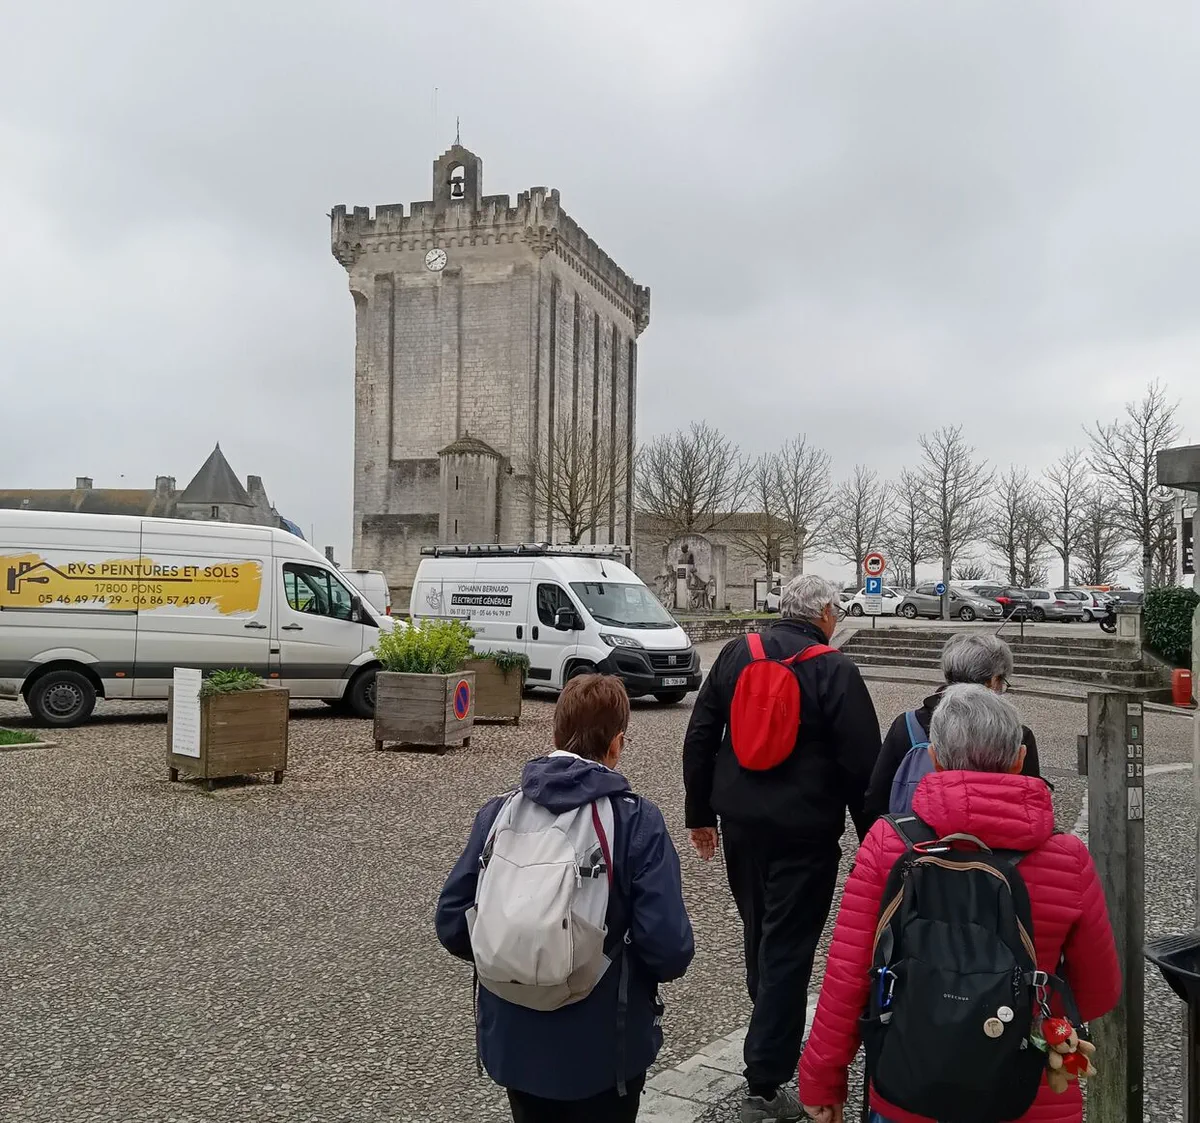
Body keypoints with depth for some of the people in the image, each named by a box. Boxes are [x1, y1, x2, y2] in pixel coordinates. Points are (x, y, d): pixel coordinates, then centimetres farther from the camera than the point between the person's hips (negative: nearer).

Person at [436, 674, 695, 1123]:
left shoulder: (499, 812, -8)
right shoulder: (638, 821, -16)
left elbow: (452, 924, -5)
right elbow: (669, 947, -21)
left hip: (516, 1041, 3)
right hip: (605, 1047, -3)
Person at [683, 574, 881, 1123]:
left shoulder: (736, 654, 3)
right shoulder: (835, 671, -11)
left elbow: (699, 737, 6)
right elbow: (862, 765, -10)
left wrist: (700, 812, 14)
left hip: (740, 821, 5)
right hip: (805, 830, -5)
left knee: (758, 932, 22)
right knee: (788, 947, 2)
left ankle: (775, 1035, 41)